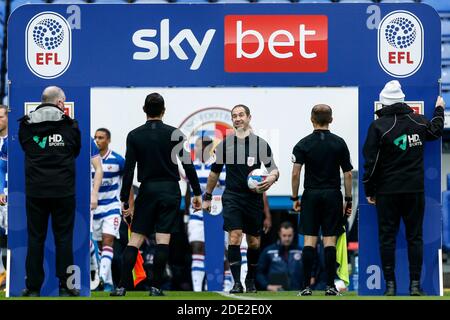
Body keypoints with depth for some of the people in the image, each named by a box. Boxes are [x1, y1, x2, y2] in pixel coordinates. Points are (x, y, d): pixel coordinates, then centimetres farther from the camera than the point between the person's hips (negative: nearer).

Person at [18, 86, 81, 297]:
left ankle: (33, 288, 8)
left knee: (35, 239, 6)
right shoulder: (70, 125, -5)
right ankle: (65, 287, 7)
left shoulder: (26, 125, -2)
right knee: (63, 238, 6)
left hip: (35, 190, 1)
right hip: (63, 190, -1)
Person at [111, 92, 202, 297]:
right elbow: (188, 165, -2)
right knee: (163, 240, -1)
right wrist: (197, 193, 6)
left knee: (135, 239, 3)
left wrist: (124, 200, 2)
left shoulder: (134, 136, -1)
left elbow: (128, 170, -3)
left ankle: (122, 286, -5)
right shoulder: (175, 134, -1)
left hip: (147, 190, 0)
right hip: (170, 190, 0)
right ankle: (155, 287, -3)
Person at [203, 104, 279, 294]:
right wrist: (207, 197, 18)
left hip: (254, 198, 1)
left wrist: (270, 179, -21)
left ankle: (250, 280, 26)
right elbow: (214, 172, 16)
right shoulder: (225, 144, 6)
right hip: (232, 197, 0)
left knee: (254, 242, 6)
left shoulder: (260, 144, 3)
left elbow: (274, 169, 2)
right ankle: (237, 283, -14)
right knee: (234, 236, -15)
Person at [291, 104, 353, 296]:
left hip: (311, 195, 0)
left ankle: (306, 286, -3)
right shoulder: (339, 143, 1)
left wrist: (295, 198, 2)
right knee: (330, 240, 1)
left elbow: (295, 173, -7)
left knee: (309, 240, 0)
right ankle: (330, 286, -2)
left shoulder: (303, 144, -2)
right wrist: (348, 200, 7)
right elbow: (348, 174, 1)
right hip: (332, 195, 0)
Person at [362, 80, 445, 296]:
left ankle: (390, 285, 1)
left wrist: (369, 191, 0)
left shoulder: (378, 125, -8)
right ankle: (415, 284, 4)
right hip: (415, 189, 3)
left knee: (387, 237, 3)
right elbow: (436, 130, 26)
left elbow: (371, 162, -8)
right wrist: (439, 109, 45)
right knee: (414, 236, 7)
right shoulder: (418, 121, 3)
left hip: (387, 191, -2)